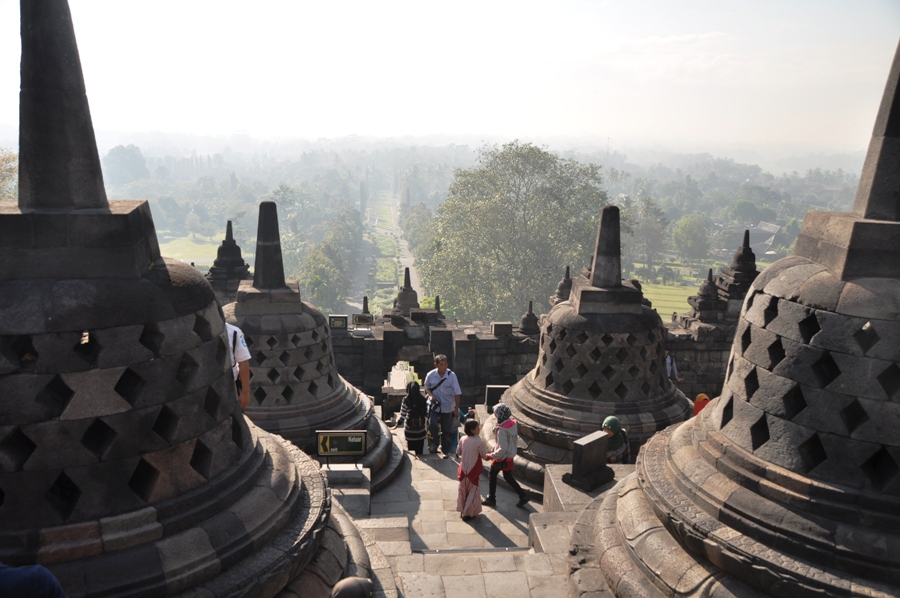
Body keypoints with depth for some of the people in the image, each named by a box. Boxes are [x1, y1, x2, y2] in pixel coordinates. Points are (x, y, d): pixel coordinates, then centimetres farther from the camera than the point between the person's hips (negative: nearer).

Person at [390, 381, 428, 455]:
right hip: (421, 431, 2)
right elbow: (427, 414, -1)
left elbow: (402, 417, -9)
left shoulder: (406, 400, -11)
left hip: (409, 431, -2)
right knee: (420, 452, 13)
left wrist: (396, 426, 4)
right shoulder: (422, 399, -6)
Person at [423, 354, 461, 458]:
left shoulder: (452, 376, -15)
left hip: (448, 408, 0)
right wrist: (431, 395, -12)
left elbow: (457, 393, -9)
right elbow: (427, 387, 9)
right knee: (432, 424, -21)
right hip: (435, 406, 0)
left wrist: (456, 409, -9)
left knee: (446, 431, 9)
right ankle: (434, 443, 5)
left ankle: (445, 451, 28)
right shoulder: (431, 375, -11)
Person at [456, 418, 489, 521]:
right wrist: (488, 456, 13)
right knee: (472, 491, 11)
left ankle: (462, 510, 33)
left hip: (464, 469, 5)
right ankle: (468, 513, 16)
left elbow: (458, 452, 5)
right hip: (473, 470, -5)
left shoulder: (463, 439, -7)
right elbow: (484, 456, -10)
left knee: (463, 490, 20)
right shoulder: (479, 442, -22)